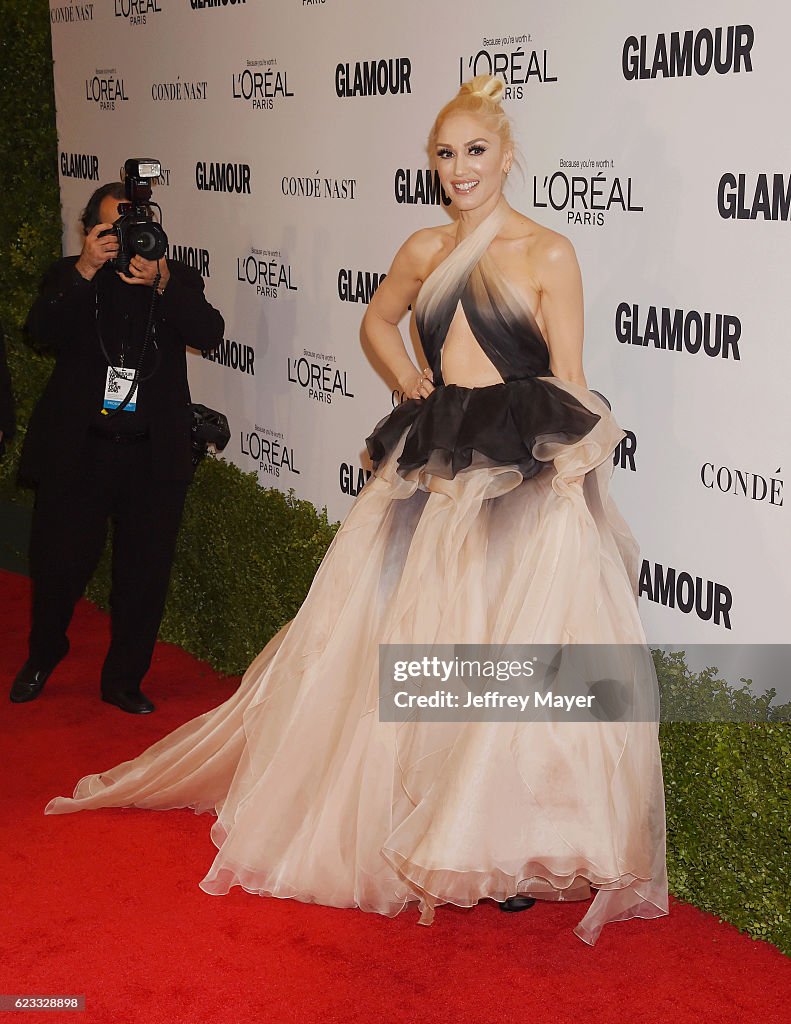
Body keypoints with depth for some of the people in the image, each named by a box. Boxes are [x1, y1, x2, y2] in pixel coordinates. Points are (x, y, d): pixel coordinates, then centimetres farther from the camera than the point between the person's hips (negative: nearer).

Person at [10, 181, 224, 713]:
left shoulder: (178, 278, 7)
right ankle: (43, 655, 34)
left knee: (145, 573, 5)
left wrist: (161, 284, -22)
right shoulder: (69, 276, 8)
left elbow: (210, 332, -10)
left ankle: (124, 679, 23)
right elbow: (44, 329, -10)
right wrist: (85, 270, -20)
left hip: (154, 455, 1)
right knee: (60, 562, 5)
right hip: (78, 450, 0)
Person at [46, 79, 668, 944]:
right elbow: (377, 319, 29)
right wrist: (408, 379, 12)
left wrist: (568, 482, -11)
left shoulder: (548, 255, -4)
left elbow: (570, 388, -5)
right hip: (434, 466, 5)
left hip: (525, 477, -5)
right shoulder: (425, 251, 10)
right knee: (408, 640, 11)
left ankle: (522, 847, 12)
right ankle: (420, 818, 31)